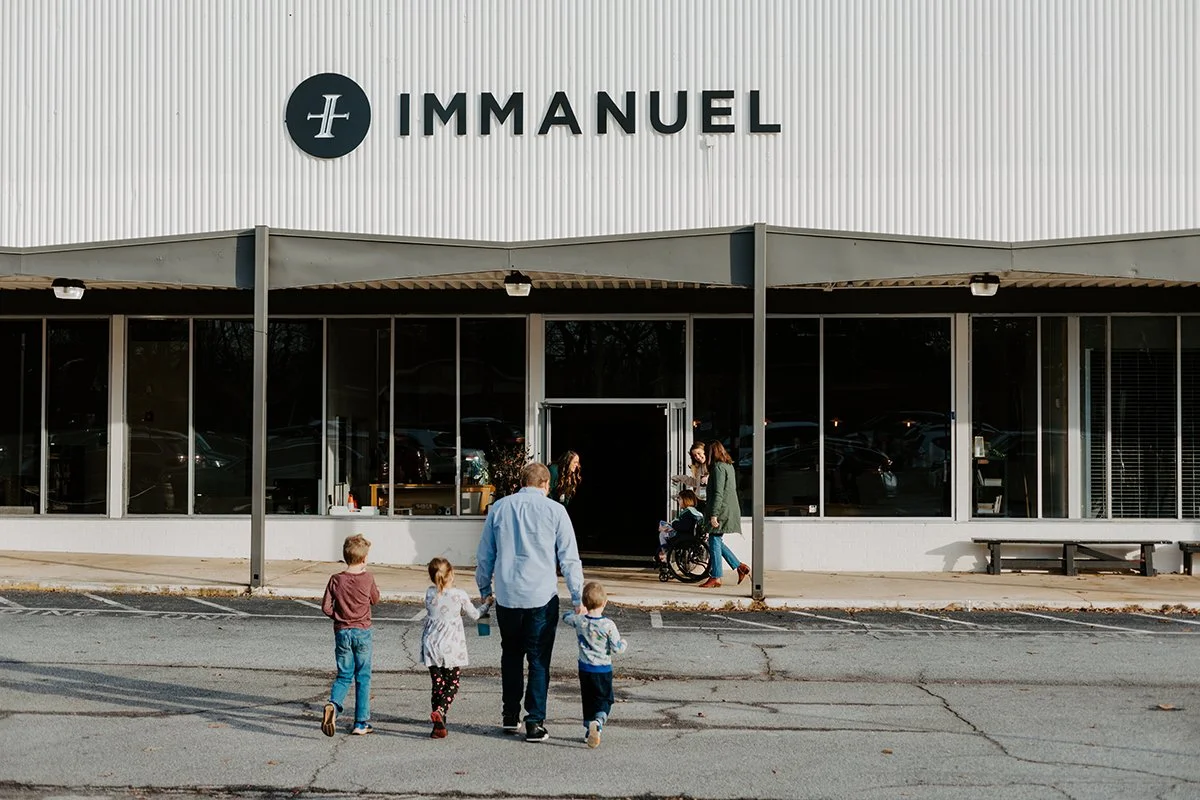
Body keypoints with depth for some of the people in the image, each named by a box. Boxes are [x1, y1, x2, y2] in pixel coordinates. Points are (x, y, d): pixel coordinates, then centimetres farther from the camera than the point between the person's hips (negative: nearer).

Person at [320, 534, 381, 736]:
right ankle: (361, 723, 10)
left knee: (344, 676, 12)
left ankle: (333, 704, -18)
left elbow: (326, 607, -5)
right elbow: (375, 599, 9)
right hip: (362, 632, -1)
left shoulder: (336, 579, -5)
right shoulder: (367, 578, -8)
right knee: (363, 678, 8)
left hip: (342, 632, 2)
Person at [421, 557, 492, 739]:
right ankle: (440, 710, -19)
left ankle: (439, 726, 7)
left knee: (437, 683, 8)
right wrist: (486, 604, 23)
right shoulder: (459, 595, -9)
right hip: (452, 647, -3)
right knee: (452, 683, 7)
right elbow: (474, 615, 4)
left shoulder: (429, 594, 0)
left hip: (432, 645, 3)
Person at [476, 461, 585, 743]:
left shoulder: (499, 507, 6)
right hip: (542, 597, -3)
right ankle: (534, 723, 2)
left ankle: (510, 717, 23)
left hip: (506, 596, 3)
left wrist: (484, 588, 23)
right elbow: (569, 558, -2)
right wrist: (578, 597, 1)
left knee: (511, 656, 17)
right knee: (539, 660, 3)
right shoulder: (554, 510, -2)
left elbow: (485, 554, 12)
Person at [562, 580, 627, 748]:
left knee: (588, 700, 18)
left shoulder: (579, 621, -7)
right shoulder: (608, 625, -17)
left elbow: (566, 617, 15)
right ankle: (598, 723, -19)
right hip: (603, 670, -3)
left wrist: (579, 612, 31)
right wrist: (624, 643, 6)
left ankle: (589, 731, 20)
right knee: (605, 700, 7)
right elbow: (617, 649, -15)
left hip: (585, 669, 3)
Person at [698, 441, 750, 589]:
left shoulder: (718, 468, -14)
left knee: (715, 543, -3)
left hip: (721, 511, -10)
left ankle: (715, 578, 2)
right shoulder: (729, 466, 15)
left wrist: (714, 515, -20)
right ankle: (740, 567, 16)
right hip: (730, 509, 10)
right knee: (715, 541, 15)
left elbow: (718, 493, -20)